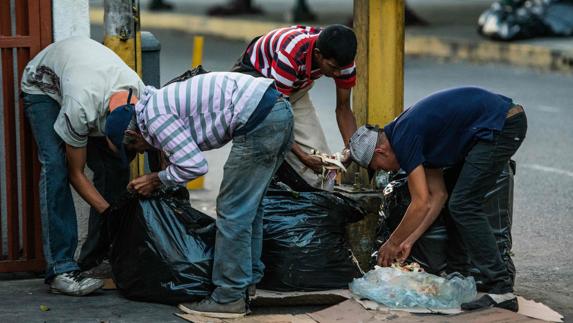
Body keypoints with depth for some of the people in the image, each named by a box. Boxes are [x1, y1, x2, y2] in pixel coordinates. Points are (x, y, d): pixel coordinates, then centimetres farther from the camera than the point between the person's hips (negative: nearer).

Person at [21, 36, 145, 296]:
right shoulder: (80, 109, -43)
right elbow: (76, 174, -27)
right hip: (44, 86, -5)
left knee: (115, 168, -11)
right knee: (56, 166, -25)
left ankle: (97, 259, -1)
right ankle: (60, 269, -27)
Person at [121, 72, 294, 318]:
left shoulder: (152, 115, -4)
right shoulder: (161, 101, 25)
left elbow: (194, 165, -7)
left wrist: (156, 180, 6)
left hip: (259, 120, -10)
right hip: (279, 110, 10)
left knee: (233, 212, -2)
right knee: (249, 206, 20)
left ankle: (230, 298, 3)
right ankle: (248, 280, 29)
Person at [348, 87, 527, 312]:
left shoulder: (403, 139, -10)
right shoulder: (409, 130, 18)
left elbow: (421, 203, -11)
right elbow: (438, 195, 19)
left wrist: (392, 243, 1)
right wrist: (409, 241, 19)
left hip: (500, 125, -10)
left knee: (464, 206, -7)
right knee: (463, 205, 17)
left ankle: (501, 291, -9)